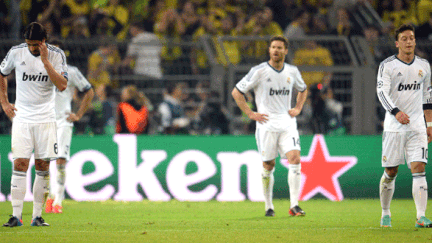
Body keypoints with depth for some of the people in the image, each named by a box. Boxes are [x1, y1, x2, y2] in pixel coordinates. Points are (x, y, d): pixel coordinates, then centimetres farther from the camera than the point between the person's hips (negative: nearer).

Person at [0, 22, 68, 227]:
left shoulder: (56, 55, -5)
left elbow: (62, 85, -16)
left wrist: (45, 60, -21)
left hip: (45, 118, 0)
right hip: (22, 117, 0)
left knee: (42, 166, 0)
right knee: (20, 164, -9)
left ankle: (37, 216, 6)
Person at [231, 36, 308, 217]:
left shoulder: (292, 71, 8)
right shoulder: (259, 71, -5)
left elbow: (303, 90, 30)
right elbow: (236, 92, 0)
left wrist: (298, 108, 13)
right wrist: (250, 114, -5)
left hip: (287, 123, 3)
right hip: (267, 124, -3)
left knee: (295, 158, -15)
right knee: (268, 165, 2)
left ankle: (294, 205, -14)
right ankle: (268, 207, 17)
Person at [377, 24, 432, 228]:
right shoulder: (387, 65, -2)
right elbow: (382, 92, -12)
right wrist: (396, 112, -27)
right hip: (394, 126, -2)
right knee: (390, 172, 2)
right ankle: (385, 213, 21)